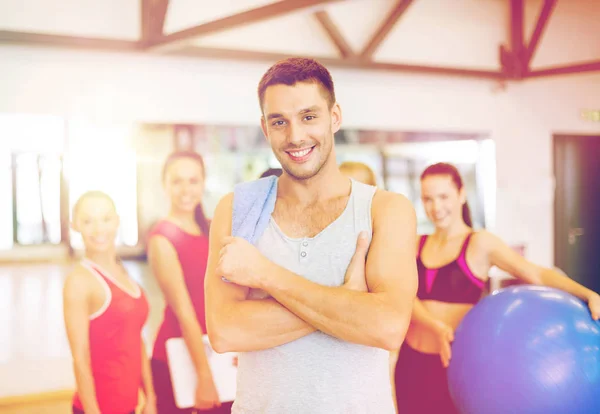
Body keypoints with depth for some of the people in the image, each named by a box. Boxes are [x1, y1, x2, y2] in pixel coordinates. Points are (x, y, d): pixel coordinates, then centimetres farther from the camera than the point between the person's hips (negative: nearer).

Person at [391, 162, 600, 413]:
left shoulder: (480, 244, -4)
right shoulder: (417, 245, 7)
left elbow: (537, 274, -11)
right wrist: (435, 327, -25)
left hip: (454, 365, -4)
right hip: (411, 362, 4)